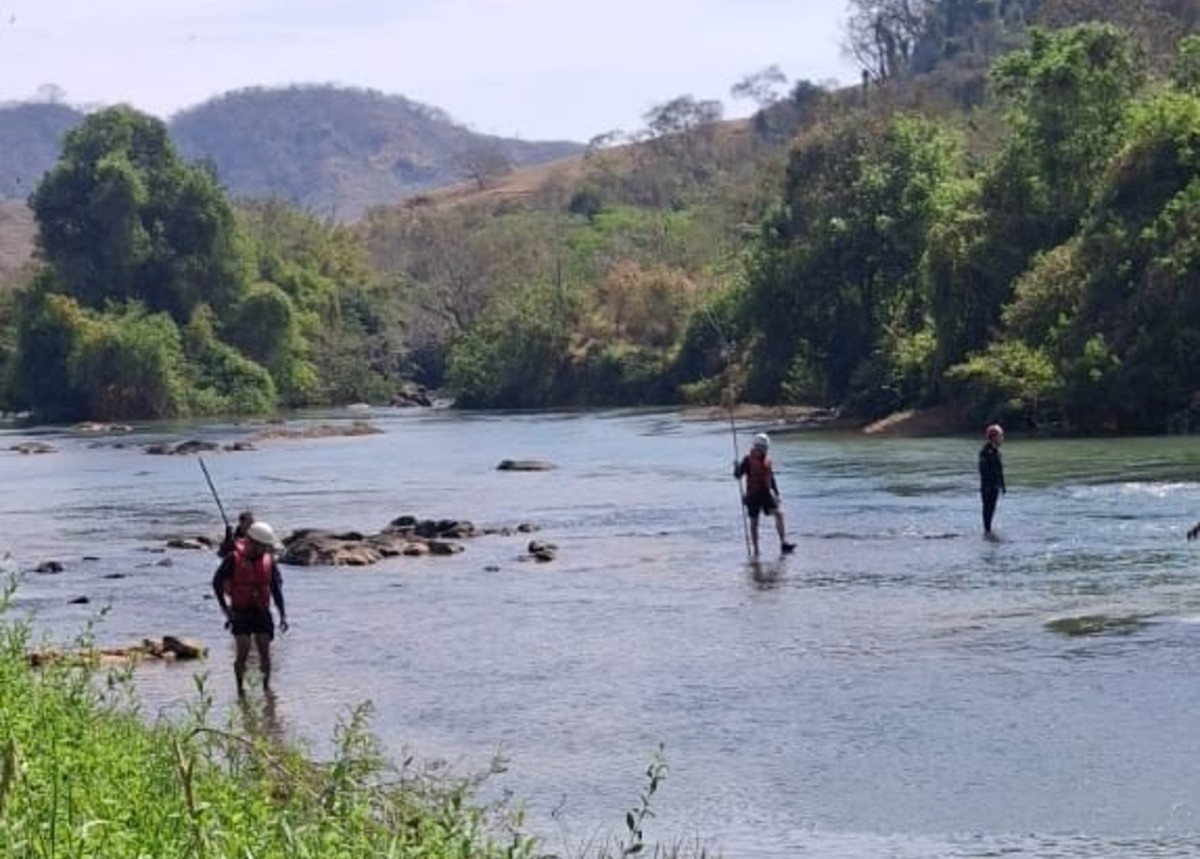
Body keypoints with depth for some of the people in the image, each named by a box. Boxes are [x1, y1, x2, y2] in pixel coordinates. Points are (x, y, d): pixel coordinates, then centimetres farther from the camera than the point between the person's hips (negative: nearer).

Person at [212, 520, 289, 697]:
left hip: (262, 613, 3)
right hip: (240, 614, -3)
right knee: (243, 652, -9)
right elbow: (217, 582, 0)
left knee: (265, 652, 0)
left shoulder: (269, 560, 1)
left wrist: (283, 615, 1)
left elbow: (277, 587, 6)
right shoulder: (234, 559, -10)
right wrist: (226, 609, -4)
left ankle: (267, 687, 12)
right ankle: (240, 688, 4)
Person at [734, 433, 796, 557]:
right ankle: (756, 551, 11)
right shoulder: (748, 460, -7)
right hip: (753, 495, -4)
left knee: (779, 514, -12)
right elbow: (738, 476, -8)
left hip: (766, 494, 4)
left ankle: (783, 543, -13)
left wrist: (776, 493, 16)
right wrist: (737, 468, -29)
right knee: (754, 522, 3)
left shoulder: (767, 460, 9)